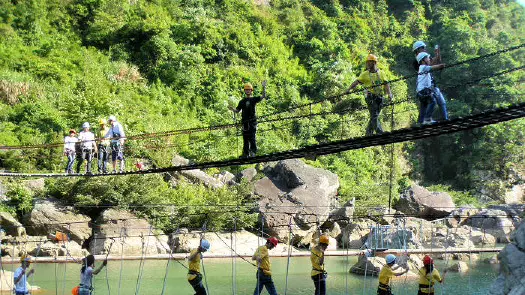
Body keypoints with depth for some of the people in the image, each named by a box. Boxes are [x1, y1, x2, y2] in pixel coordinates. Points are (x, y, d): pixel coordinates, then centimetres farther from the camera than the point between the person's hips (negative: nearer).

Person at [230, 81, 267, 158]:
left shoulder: (254, 99, 7)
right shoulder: (242, 101, 17)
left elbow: (263, 96, -4)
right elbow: (237, 110, 17)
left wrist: (264, 87, -12)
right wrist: (231, 108, -2)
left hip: (252, 121, -4)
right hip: (245, 122, 4)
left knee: (252, 137, -14)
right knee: (245, 138, 4)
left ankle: (253, 151, -14)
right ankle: (245, 154, 6)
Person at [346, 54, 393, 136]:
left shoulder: (380, 73, 13)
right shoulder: (365, 74, 10)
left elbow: (386, 84, 9)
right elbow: (357, 82, 2)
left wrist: (389, 93, -7)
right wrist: (349, 89, -13)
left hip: (380, 98, 2)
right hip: (371, 97, -2)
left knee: (374, 117, 1)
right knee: (374, 117, -14)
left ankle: (368, 134, 10)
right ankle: (380, 133, -17)